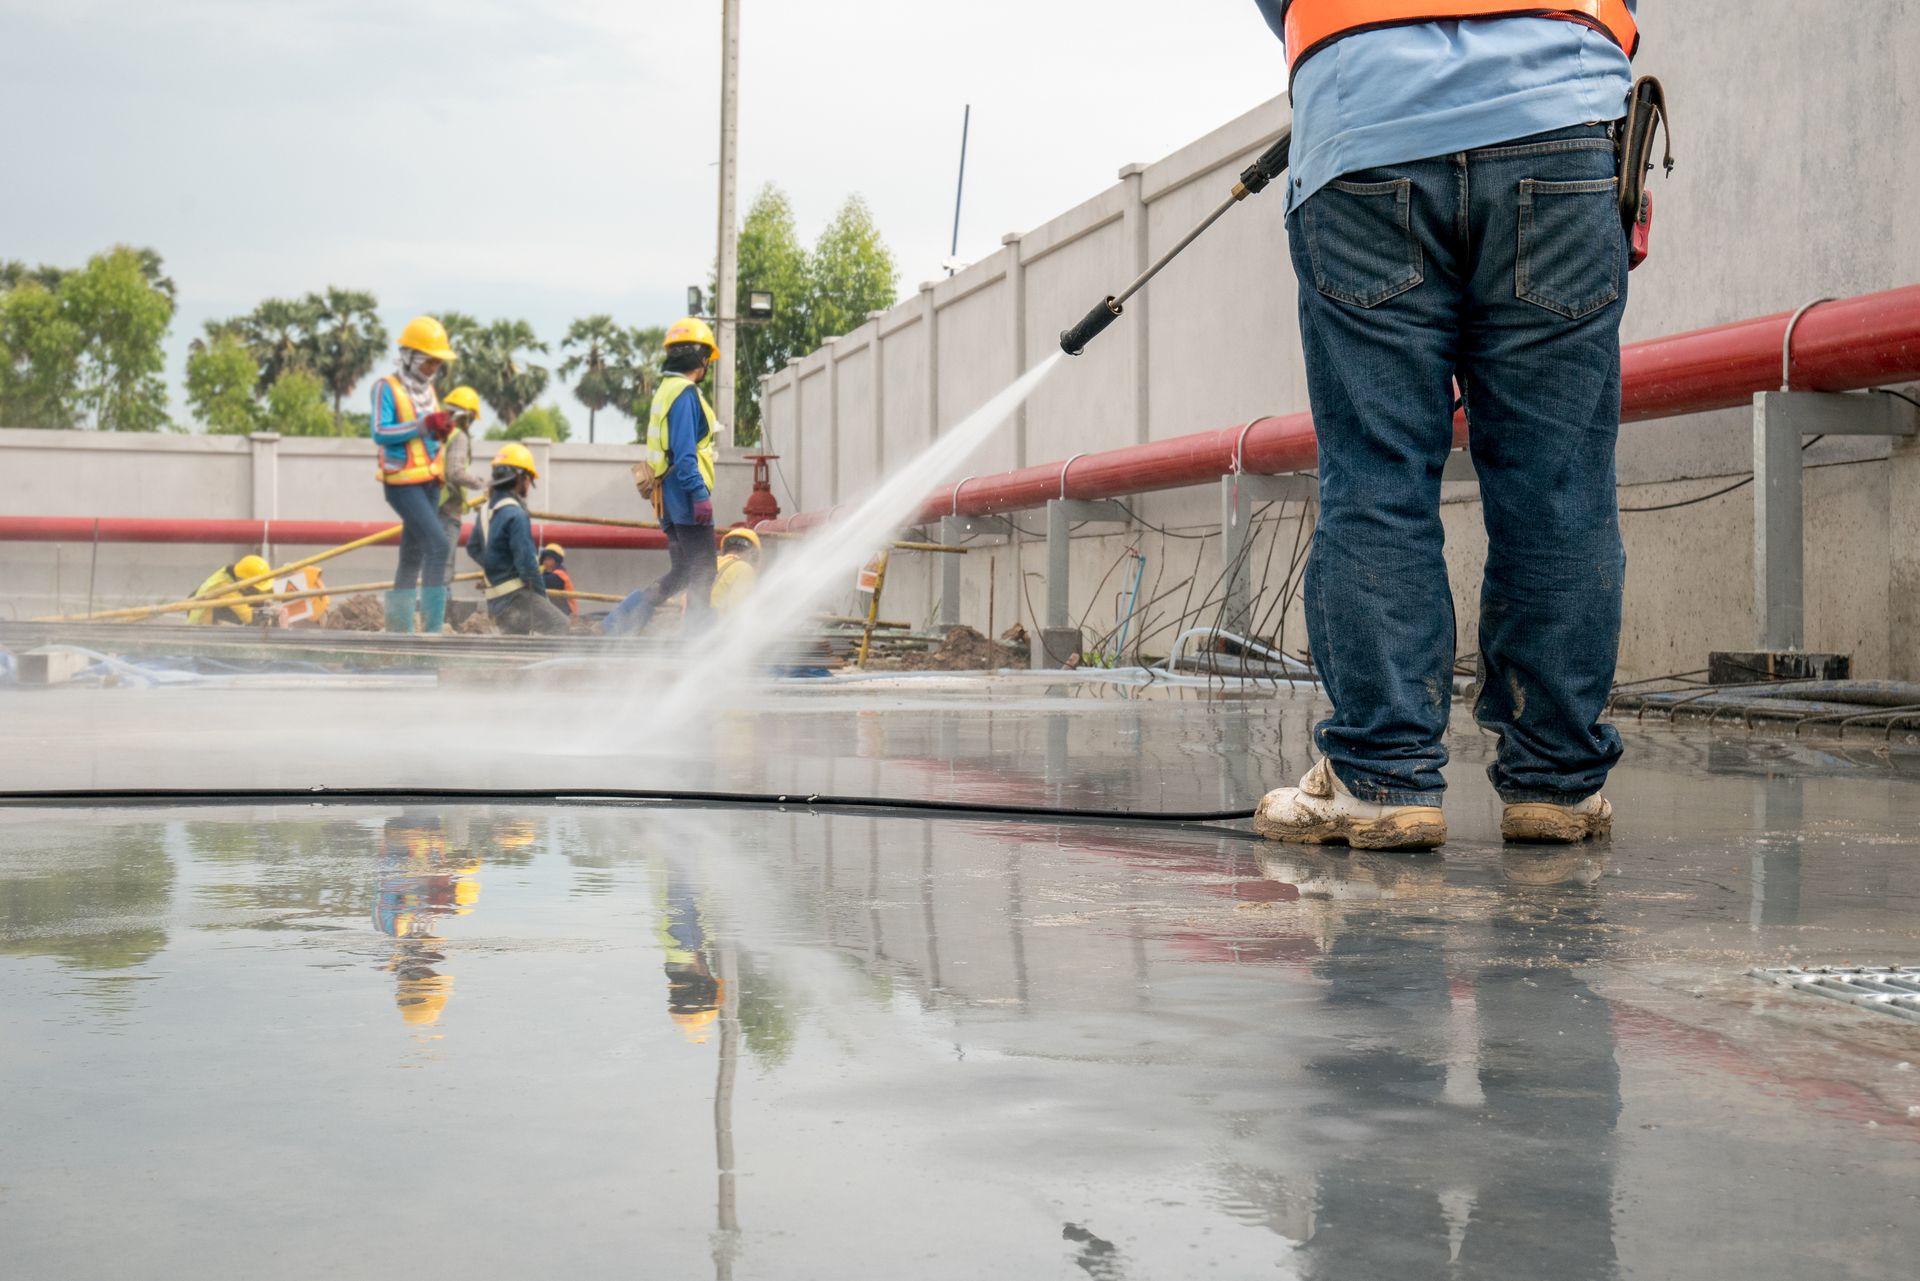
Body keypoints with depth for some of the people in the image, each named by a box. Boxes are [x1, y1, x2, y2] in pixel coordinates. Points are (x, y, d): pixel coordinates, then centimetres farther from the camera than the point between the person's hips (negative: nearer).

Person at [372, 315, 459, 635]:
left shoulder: (427, 389, 15)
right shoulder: (387, 388, -8)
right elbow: (380, 433, -18)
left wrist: (442, 430, 0)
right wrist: (424, 425, -23)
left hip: (429, 484, 8)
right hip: (403, 484, -8)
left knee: (412, 556, 11)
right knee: (438, 545, -19)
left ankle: (398, 626, 17)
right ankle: (432, 625, -20)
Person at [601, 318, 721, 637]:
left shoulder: (667, 390, 22)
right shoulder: (684, 391, -10)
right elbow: (684, 450, -20)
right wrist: (699, 493, -23)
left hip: (669, 495, 10)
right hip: (685, 492, -10)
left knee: (680, 574, 13)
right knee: (703, 574, -7)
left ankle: (618, 622, 7)